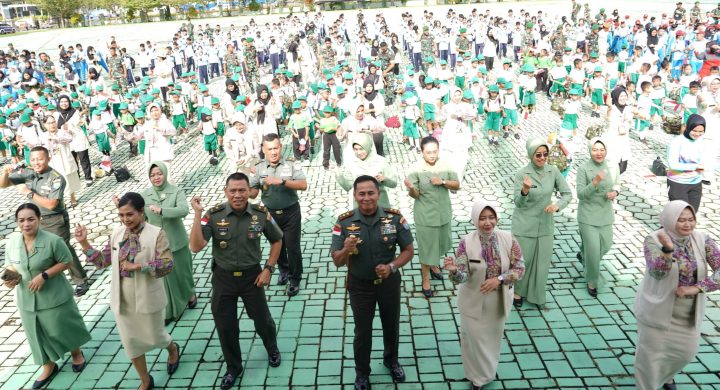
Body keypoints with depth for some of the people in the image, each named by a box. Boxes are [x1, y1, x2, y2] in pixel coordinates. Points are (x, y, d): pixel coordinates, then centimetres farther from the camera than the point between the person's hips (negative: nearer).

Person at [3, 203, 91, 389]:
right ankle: (49, 367, 40)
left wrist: (44, 276, -23)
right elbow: (10, 264, 7)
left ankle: (77, 353, 44)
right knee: (38, 334, 18)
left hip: (54, 296, -4)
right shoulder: (12, 241, -7)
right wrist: (10, 277, -15)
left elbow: (66, 261, -13)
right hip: (26, 299, 4)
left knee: (62, 328, 15)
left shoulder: (53, 240, -22)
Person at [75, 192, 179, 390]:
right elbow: (102, 261, 6)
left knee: (154, 337, 13)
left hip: (147, 298, -4)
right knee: (130, 341, 14)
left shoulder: (156, 234, -16)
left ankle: (173, 349, 50)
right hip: (122, 299, 5)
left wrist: (137, 266, -28)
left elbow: (167, 265, -23)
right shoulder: (117, 233, 0)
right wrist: (84, 243, -4)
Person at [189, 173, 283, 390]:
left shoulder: (261, 214, -12)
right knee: (225, 327, 12)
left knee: (263, 320, 16)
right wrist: (198, 214, -31)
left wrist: (268, 269, -3)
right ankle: (233, 368, 37)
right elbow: (196, 247, -25)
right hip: (223, 278, 0)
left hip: (252, 276, 0)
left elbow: (277, 240, 4)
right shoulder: (214, 215, -16)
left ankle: (272, 349, 50)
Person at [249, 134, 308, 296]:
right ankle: (284, 271, 44)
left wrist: (282, 181, -33)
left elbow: (303, 185, -23)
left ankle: (295, 279, 20)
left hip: (290, 212, -3)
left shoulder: (291, 165, -12)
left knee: (292, 246, 2)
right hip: (270, 213, 3)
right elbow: (252, 194, -6)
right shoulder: (258, 168, -5)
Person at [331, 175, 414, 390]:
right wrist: (346, 250, -35)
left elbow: (408, 250, -7)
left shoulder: (394, 218, -17)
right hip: (359, 285, -1)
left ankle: (391, 360, 53)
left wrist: (392, 266, -24)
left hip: (389, 282, 1)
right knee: (362, 331, 15)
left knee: (391, 325, 23)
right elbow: (337, 261, -12)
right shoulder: (344, 222, -18)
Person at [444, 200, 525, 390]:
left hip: (499, 300, 2)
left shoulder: (508, 239, -15)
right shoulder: (467, 242, -20)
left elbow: (520, 268, -10)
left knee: (493, 337, 24)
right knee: (475, 339, 14)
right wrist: (453, 270, -45)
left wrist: (499, 279, -25)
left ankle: (488, 371, 53)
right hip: (474, 302, -2)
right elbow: (461, 276, -22)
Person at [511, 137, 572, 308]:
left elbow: (567, 193, -1)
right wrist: (525, 190, -36)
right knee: (522, 261, 8)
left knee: (542, 262, 12)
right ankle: (517, 291, 33)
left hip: (545, 225, 3)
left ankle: (535, 295, 32)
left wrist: (557, 205, -22)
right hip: (524, 225, -3)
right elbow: (518, 203, -15)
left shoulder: (553, 171, -4)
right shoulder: (522, 173, -14)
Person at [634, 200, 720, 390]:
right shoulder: (654, 240, -19)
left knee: (686, 352, 21)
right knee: (651, 354, 8)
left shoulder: (703, 240, -9)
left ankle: (666, 375, 53)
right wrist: (667, 249, -48)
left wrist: (697, 288, -25)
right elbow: (657, 273, -32)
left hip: (689, 312, 4)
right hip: (658, 309, -4)